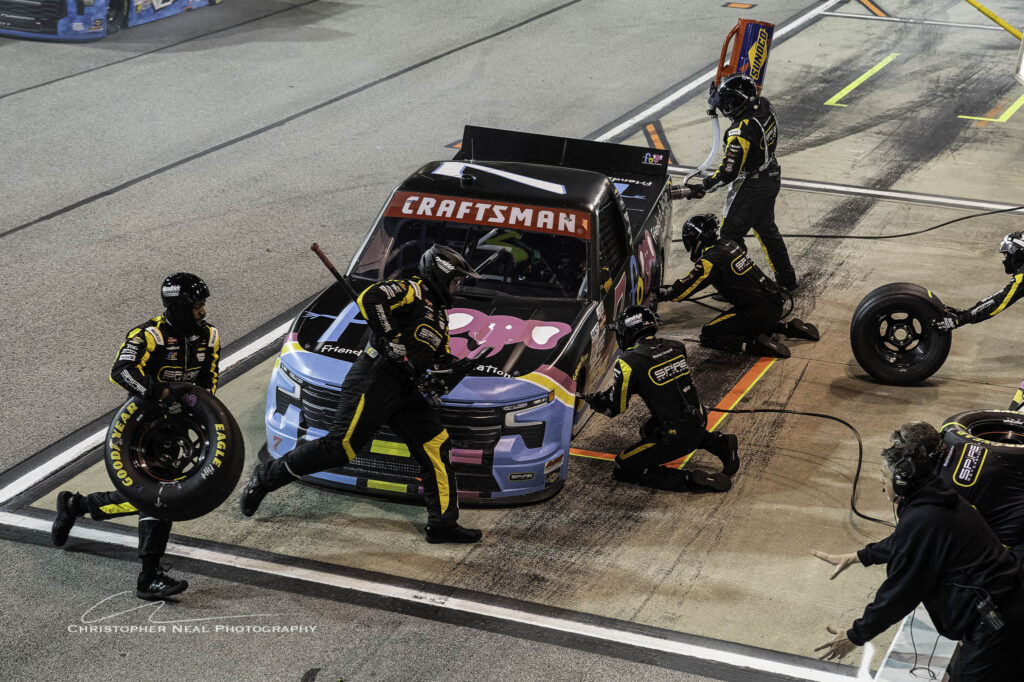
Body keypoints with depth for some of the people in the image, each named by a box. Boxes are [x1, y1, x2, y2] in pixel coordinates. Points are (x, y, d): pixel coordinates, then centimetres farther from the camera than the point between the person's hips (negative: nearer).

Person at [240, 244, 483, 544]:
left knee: (437, 449, -2)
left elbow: (443, 357, 27)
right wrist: (392, 340, -24)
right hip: (374, 381, -9)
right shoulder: (411, 290, -4)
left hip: (405, 391, 9)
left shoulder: (439, 316, 25)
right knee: (339, 446, -13)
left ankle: (443, 524, 2)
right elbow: (370, 299, -21)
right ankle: (267, 476, 1)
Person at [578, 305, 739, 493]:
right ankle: (719, 443, 20)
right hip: (699, 424, 7)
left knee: (623, 468, 5)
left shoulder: (629, 362, -15)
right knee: (648, 432, 35)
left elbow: (615, 408, -5)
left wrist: (592, 399, 16)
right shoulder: (675, 347, 4)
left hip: (676, 438, -7)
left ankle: (688, 479, -10)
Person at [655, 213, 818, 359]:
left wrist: (658, 292, 7)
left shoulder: (710, 261, -13)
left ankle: (754, 345, -17)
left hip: (757, 311, -8)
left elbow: (682, 291, -10)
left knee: (708, 335, 1)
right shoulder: (728, 245, 13)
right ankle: (789, 328, 18)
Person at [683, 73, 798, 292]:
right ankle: (787, 279, 35)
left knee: (731, 234, 5)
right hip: (772, 177, 9)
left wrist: (703, 187, -19)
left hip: (752, 187, -9)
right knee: (766, 228, 24)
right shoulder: (765, 106, -9)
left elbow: (728, 172, -29)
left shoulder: (741, 132, -32)